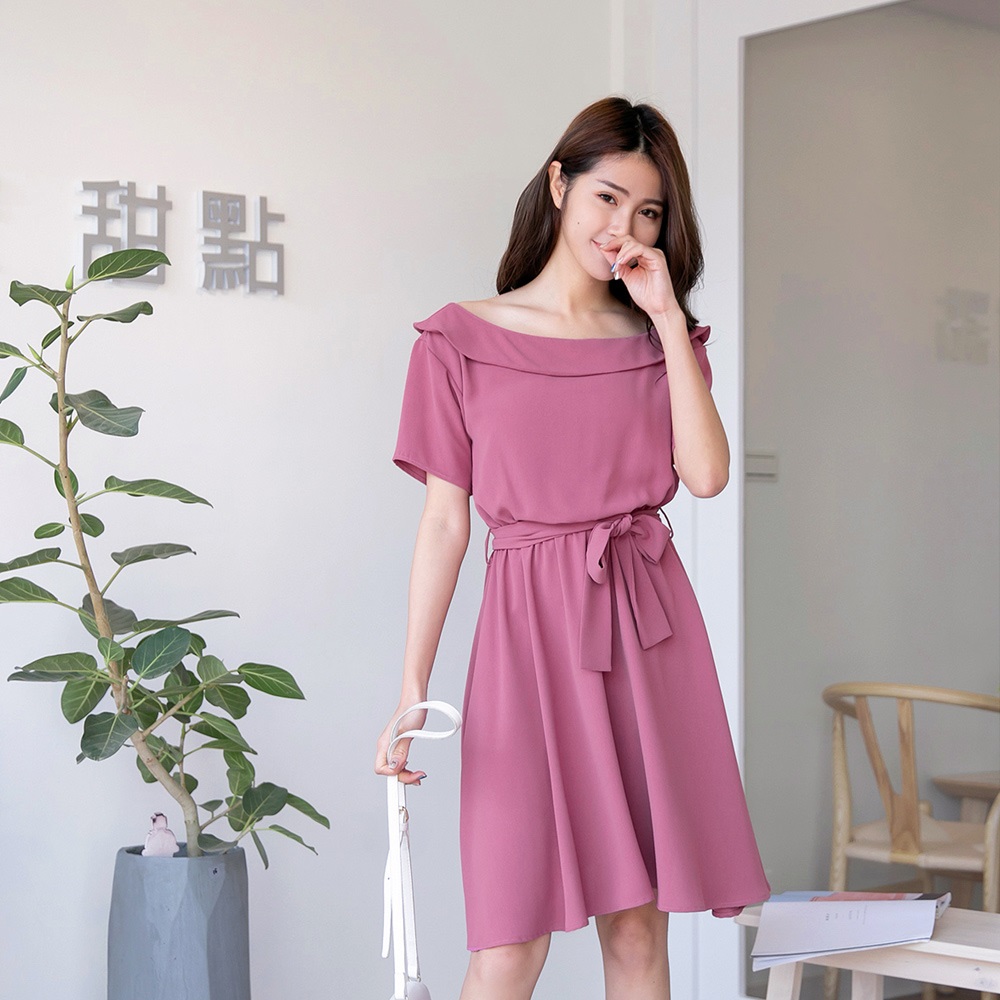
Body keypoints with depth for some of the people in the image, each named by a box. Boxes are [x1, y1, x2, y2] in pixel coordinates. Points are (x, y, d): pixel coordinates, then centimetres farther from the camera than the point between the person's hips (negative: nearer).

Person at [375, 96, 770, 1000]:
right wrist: (412, 691, -7)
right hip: (533, 623, -3)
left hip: (648, 628, 3)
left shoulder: (660, 339, 13)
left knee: (638, 924, 5)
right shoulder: (462, 339, 3)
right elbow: (443, 523, 0)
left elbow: (707, 474, -5)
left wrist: (668, 317, -5)